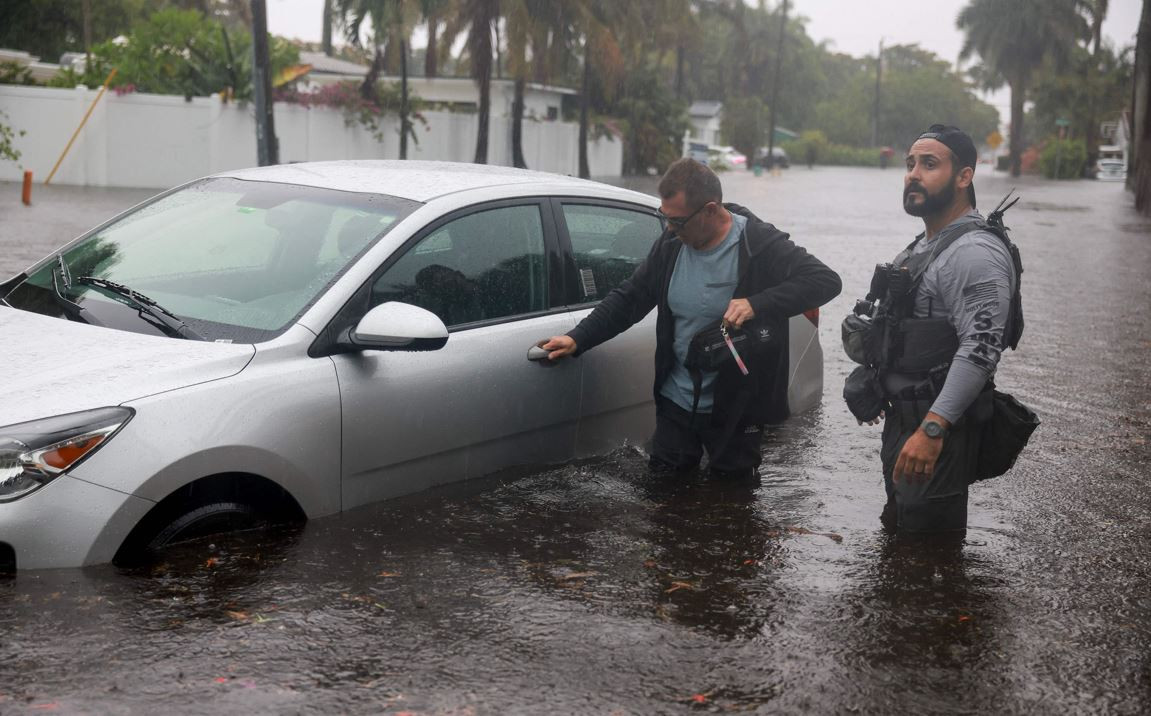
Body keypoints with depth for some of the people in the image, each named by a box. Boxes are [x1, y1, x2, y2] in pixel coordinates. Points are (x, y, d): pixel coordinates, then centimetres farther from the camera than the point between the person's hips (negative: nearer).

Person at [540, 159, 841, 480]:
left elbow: (826, 280, -23)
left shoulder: (759, 245, -17)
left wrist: (757, 304, -34)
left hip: (737, 407, -5)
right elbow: (628, 298, 8)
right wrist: (577, 339, -2)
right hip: (676, 402, 5)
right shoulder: (670, 245, -1)